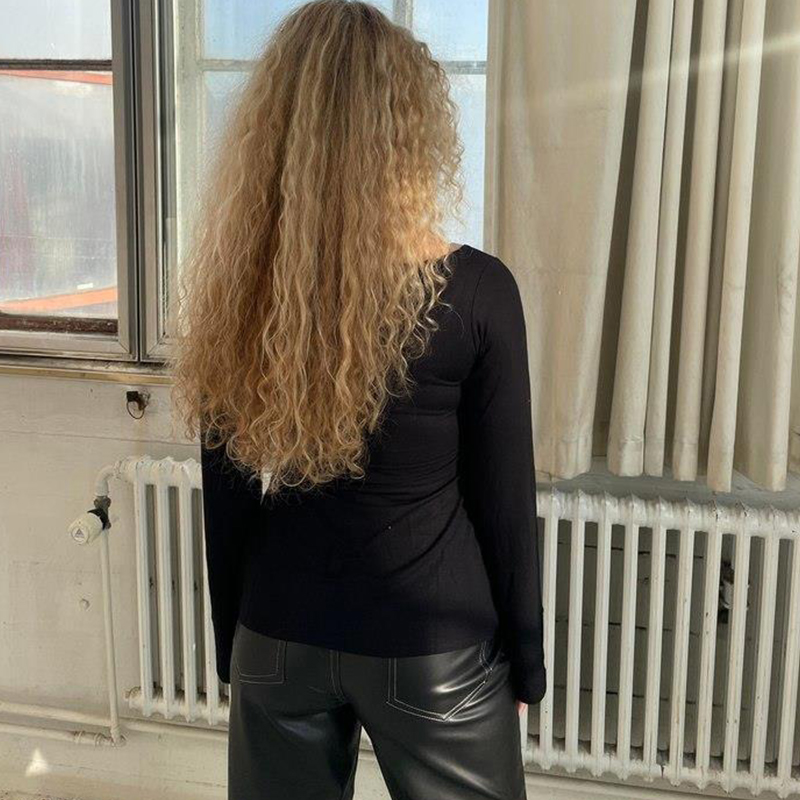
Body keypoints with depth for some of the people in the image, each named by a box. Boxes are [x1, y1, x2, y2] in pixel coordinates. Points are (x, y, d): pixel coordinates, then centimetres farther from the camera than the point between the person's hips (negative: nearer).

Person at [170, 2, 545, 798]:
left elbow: (227, 508, -1)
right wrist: (523, 664, 4)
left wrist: (234, 647, 13)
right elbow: (504, 505, -9)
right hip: (431, 647, -2)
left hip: (277, 641, 3)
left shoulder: (238, 292, -8)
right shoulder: (475, 293, -17)